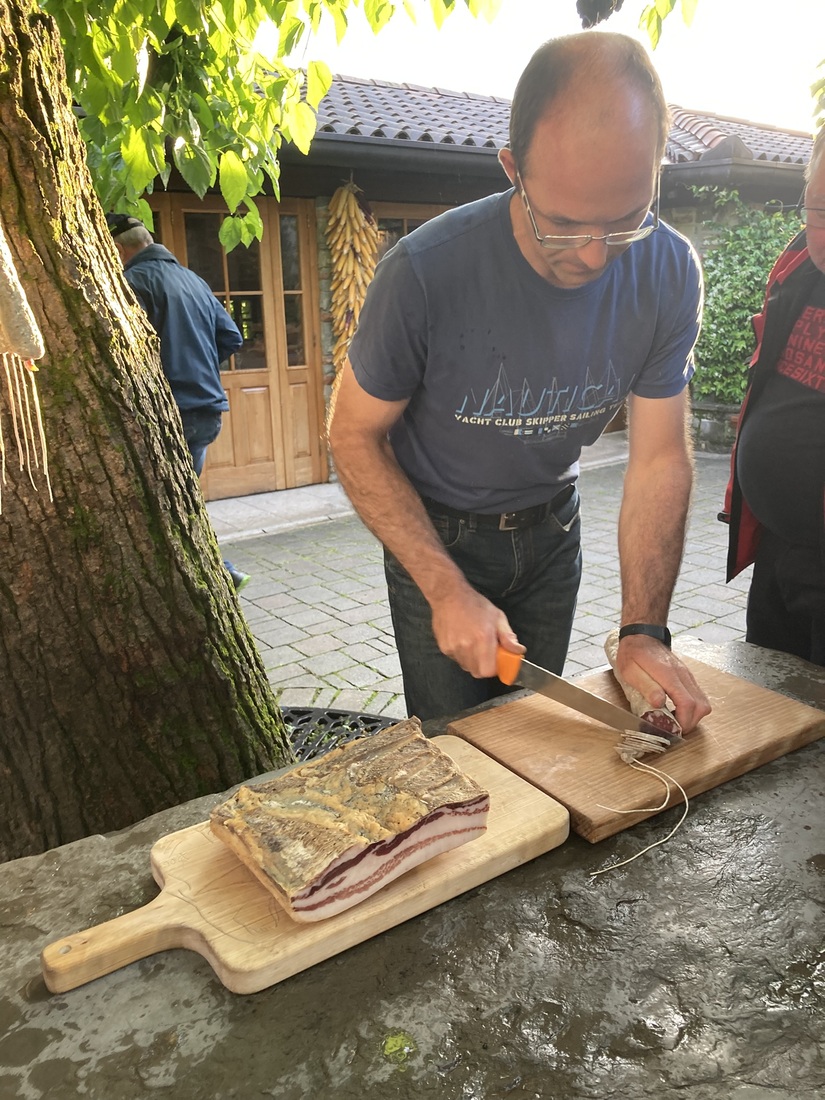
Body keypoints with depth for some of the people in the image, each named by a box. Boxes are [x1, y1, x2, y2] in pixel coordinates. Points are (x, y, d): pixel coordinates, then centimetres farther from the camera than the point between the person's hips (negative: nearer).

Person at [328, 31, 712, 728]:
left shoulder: (670, 275, -19)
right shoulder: (426, 272, -30)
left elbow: (661, 456, -14)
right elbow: (354, 435, -19)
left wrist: (645, 631, -22)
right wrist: (447, 590, -26)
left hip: (551, 526, 3)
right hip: (435, 532, -3)